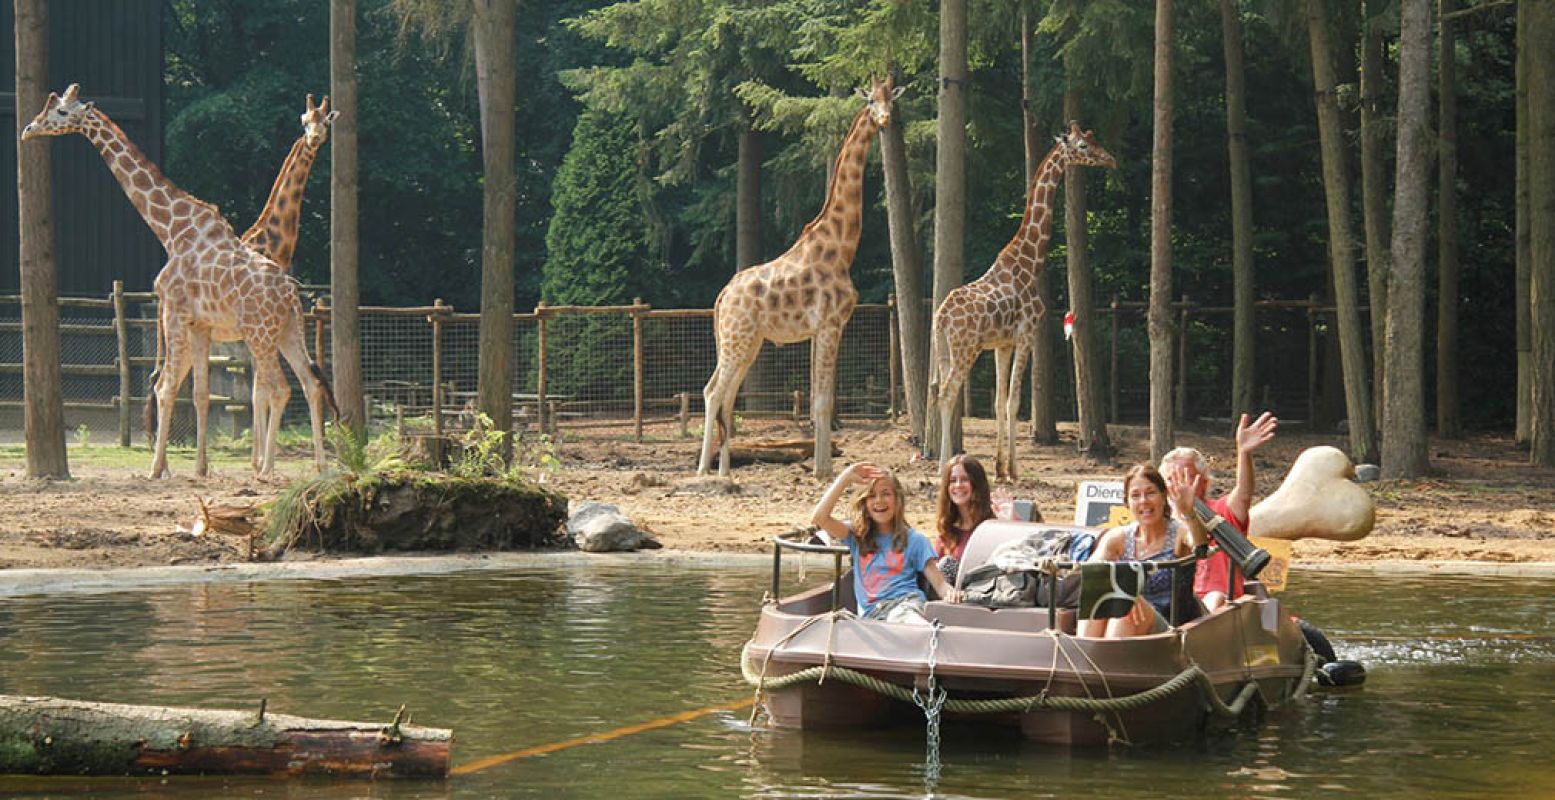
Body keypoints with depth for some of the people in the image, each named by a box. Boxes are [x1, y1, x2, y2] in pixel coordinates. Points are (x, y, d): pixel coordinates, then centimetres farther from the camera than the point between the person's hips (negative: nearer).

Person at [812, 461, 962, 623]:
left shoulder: (914, 540, 17)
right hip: (871, 614, 1)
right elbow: (819, 517, 7)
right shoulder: (857, 535, 22)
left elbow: (939, 582, 13)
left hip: (906, 602, -1)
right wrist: (846, 478, 10)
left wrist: (949, 592, -13)